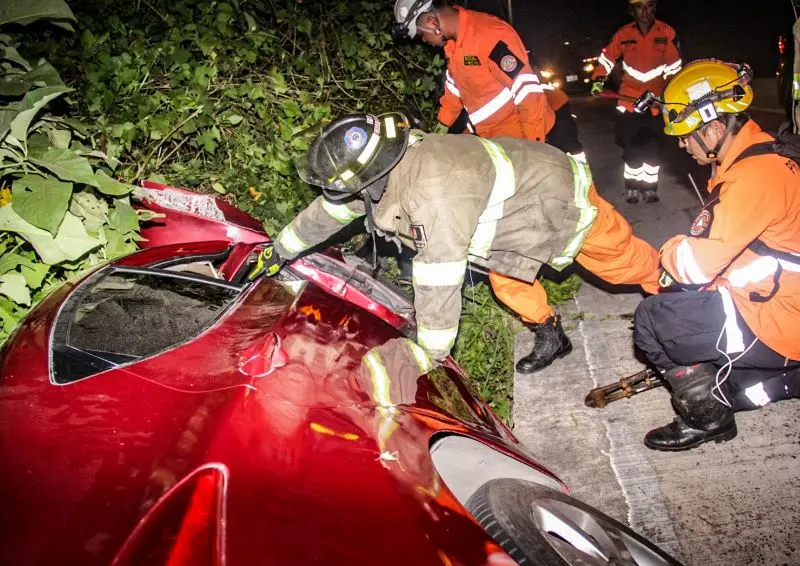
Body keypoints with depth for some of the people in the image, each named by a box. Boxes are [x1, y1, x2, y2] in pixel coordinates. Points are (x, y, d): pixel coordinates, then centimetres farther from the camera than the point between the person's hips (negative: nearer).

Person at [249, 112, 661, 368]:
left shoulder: (434, 196, -43)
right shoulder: (382, 163, -15)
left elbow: (439, 288, -37)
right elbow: (329, 209, 2)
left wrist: (431, 357, -25)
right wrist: (279, 251, 12)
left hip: (562, 198, -7)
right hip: (528, 181, 8)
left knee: (621, 261, 15)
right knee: (506, 279, 20)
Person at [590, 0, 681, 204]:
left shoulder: (667, 33, -6)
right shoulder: (623, 34, -5)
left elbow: (674, 67, 1)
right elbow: (606, 59, 6)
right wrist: (598, 80, -5)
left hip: (655, 100, 0)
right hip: (629, 98, 0)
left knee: (653, 147, 2)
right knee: (632, 146, -1)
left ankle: (650, 187, 14)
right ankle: (632, 187, 11)